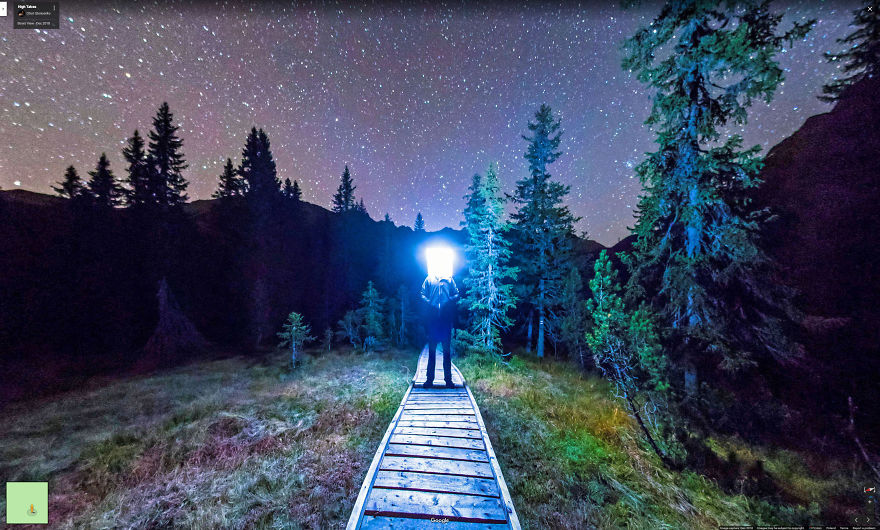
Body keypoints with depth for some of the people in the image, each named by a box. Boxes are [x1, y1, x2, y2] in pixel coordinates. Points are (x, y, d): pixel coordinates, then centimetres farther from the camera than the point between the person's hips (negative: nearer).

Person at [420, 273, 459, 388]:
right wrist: (429, 302, -13)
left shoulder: (449, 279, 12)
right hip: (432, 318, 0)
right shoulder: (429, 279, 12)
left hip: (446, 319, 0)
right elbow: (422, 294, 6)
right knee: (431, 350, 6)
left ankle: (448, 379, 16)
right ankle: (429, 379, 16)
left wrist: (449, 300, -12)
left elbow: (456, 294, 7)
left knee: (447, 350, 6)